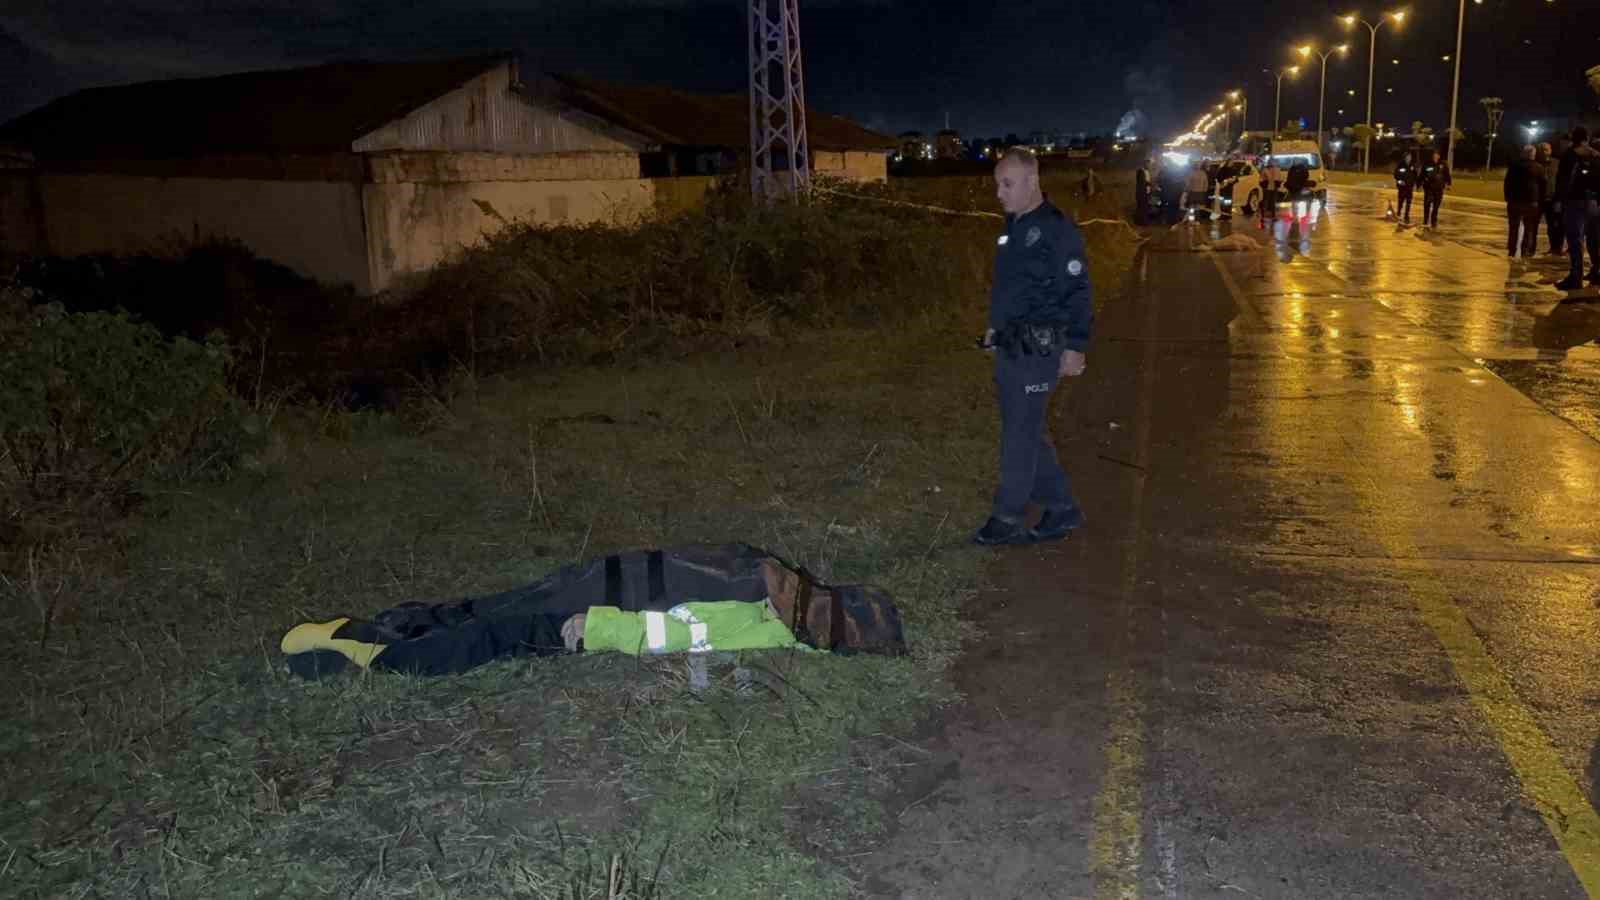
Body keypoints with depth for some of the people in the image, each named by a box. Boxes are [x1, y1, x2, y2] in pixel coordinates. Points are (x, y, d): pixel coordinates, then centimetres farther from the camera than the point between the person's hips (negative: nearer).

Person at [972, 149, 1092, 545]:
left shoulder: (1056, 229, -14)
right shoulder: (1013, 226, 13)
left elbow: (1077, 291, -16)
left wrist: (1075, 346, -17)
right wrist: (996, 328, 22)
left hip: (1038, 349, -9)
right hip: (1009, 346, 9)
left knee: (1020, 434, -3)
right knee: (1026, 432, 13)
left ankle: (1007, 519, 7)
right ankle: (1062, 509, 24)